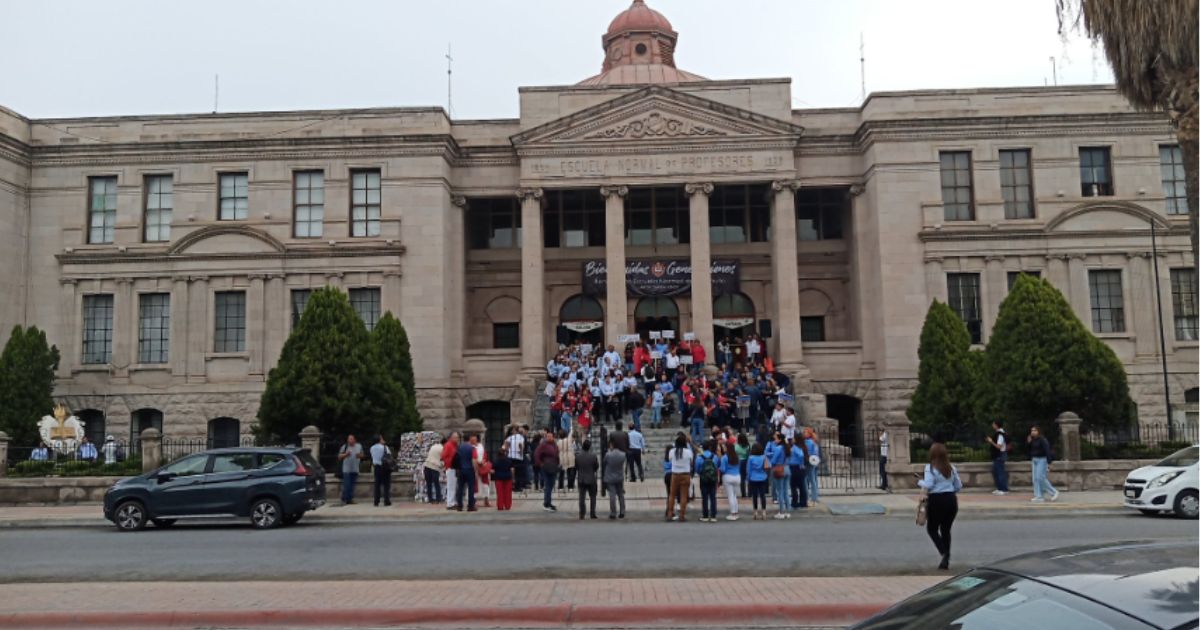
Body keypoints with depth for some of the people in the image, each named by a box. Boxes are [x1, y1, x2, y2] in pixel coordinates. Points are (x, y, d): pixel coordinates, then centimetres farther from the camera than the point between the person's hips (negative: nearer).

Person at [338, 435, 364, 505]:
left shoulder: (359, 446, 9)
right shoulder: (344, 447, -2)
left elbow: (362, 455, 18)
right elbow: (339, 456, 0)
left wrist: (359, 455, -4)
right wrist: (346, 454, -17)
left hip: (355, 469, 4)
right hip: (346, 470, -4)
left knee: (352, 486, 7)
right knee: (346, 485, -9)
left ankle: (350, 499, 13)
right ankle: (344, 500, -2)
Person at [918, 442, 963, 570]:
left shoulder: (930, 467, -10)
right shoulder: (951, 468, 6)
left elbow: (928, 485, -18)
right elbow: (958, 486, 10)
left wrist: (920, 482, 1)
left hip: (936, 500, -5)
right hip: (951, 500, 5)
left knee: (932, 529, 11)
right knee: (946, 530, 14)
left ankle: (944, 553, -8)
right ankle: (946, 560, 13)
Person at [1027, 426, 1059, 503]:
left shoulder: (1042, 440, -12)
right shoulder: (1032, 440, 11)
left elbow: (1047, 451, -16)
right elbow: (1030, 450, 16)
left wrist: (1048, 463, -21)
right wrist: (1028, 442, 0)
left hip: (1042, 460, -8)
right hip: (1034, 460, 8)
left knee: (1040, 477, -13)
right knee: (1035, 478, 2)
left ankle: (1054, 492, 2)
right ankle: (1038, 496, 4)